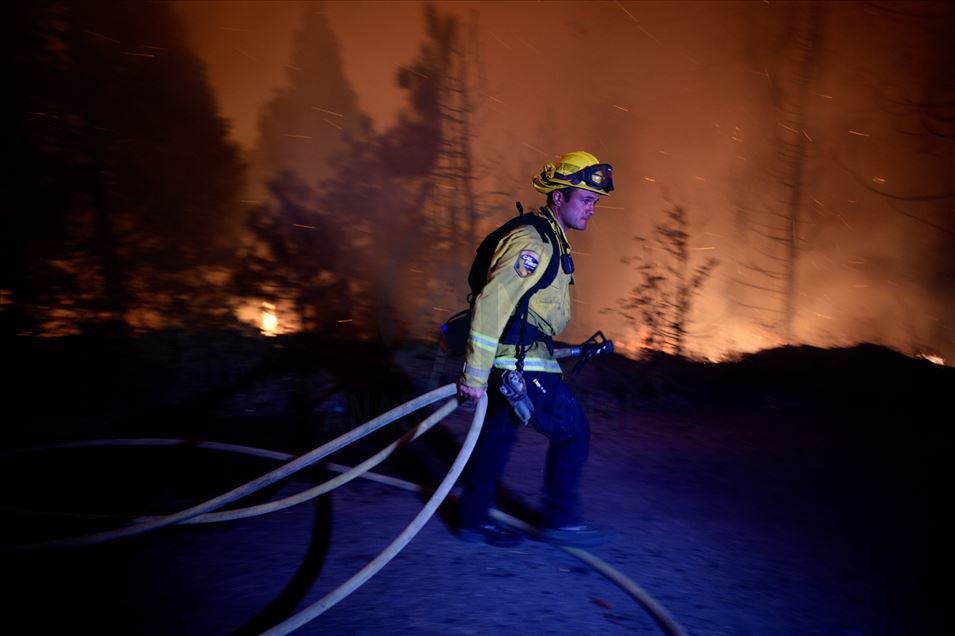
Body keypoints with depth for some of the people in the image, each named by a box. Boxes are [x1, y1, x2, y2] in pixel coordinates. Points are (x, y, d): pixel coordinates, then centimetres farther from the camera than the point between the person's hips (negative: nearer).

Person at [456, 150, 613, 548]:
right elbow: (491, 303, -25)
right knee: (573, 431, -2)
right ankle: (561, 520, 11)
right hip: (521, 362, -10)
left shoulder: (548, 241, 16)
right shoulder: (534, 243, -18)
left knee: (498, 434, 15)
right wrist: (475, 374, -25)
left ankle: (473, 519, 26)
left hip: (511, 360, 10)